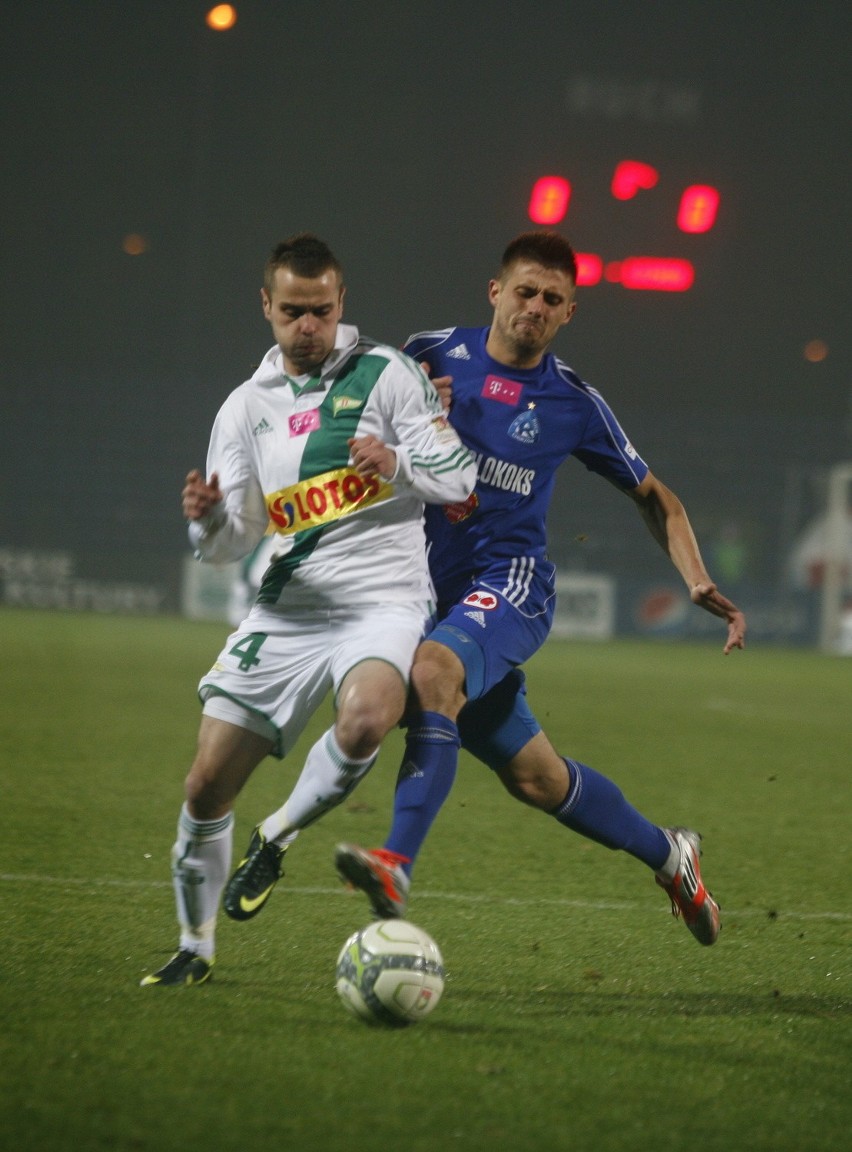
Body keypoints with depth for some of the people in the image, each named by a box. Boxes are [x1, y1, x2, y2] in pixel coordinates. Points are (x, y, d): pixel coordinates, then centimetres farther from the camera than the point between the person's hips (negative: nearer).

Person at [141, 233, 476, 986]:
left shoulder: (384, 373, 1)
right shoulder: (246, 408, 11)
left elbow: (460, 473, -1)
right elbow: (234, 542, 9)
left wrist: (399, 462, -21)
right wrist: (209, 520, -14)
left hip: (383, 603, -4)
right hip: (285, 609, 4)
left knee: (363, 724, -36)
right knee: (206, 787, -1)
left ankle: (276, 840, -8)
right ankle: (196, 947, 20)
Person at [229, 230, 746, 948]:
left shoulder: (573, 402, 2)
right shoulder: (432, 356, 3)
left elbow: (651, 496, 12)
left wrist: (700, 584, -1)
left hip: (509, 584, -3)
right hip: (431, 587, 3)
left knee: (435, 670, -35)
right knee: (533, 776, 8)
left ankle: (397, 867, -46)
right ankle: (666, 854, 33)